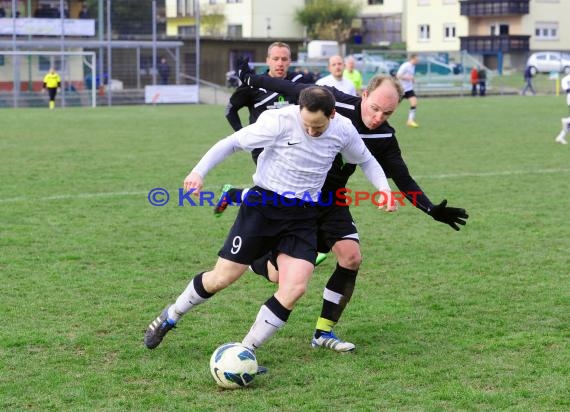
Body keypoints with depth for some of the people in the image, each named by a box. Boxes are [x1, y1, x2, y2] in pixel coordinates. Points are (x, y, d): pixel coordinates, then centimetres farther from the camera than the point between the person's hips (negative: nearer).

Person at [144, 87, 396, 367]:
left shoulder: (344, 130, -5)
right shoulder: (280, 121, -17)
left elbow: (365, 160, 15)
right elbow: (232, 143, -8)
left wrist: (384, 188, -1)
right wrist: (199, 171, -19)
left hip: (303, 217, 3)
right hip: (264, 204, -3)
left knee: (295, 288, -15)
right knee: (222, 278, -1)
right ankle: (170, 317, 27)